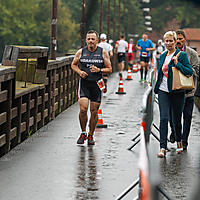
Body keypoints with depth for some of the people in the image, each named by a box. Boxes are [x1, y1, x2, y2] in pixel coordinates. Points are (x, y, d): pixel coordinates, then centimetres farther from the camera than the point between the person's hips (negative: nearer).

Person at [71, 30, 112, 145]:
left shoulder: (103, 52, 1)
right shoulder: (81, 52, 4)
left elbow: (109, 69, 3)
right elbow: (73, 64, 17)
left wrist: (99, 70, -15)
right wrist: (79, 71, -3)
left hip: (97, 84, 0)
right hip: (84, 83, 0)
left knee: (94, 111, 3)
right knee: (83, 109, -14)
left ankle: (91, 135, 17)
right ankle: (83, 133, 5)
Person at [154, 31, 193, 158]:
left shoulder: (182, 55, -4)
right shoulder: (163, 56, 14)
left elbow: (190, 71, -11)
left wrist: (177, 63, -21)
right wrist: (157, 87, 18)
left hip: (177, 92, -3)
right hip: (163, 91, 4)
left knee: (176, 119, 6)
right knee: (164, 118, -9)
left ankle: (179, 141, 33)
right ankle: (163, 148, -12)